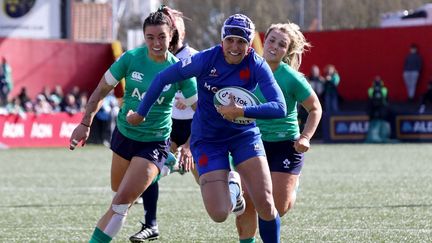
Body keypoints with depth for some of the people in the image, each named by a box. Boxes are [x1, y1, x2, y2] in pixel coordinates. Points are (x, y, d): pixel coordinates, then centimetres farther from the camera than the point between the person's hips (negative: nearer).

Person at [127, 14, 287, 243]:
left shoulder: (257, 66, -16)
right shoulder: (206, 59, -19)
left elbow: (279, 108, -25)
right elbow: (163, 78, -8)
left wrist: (242, 111, -37)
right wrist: (141, 113, 0)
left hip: (244, 134, 1)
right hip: (207, 138, -1)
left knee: (265, 204, -13)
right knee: (219, 214, -10)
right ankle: (232, 186, 25)